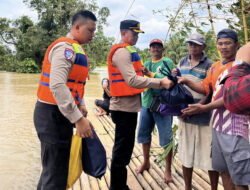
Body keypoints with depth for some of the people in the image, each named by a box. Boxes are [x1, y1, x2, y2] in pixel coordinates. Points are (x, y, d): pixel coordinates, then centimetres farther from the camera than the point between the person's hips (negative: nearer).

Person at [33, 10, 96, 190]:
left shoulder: (76, 49, 17)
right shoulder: (65, 47, -15)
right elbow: (57, 86, -27)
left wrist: (81, 106, 8)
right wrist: (78, 118, -26)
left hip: (61, 114, 10)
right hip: (53, 114, -10)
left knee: (53, 168, 20)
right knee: (56, 173, -2)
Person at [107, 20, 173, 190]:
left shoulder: (128, 51, 17)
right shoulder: (122, 52, -15)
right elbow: (132, 81, -24)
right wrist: (160, 83, -23)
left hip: (129, 106, 10)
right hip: (124, 107, -10)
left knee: (124, 148, 18)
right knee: (122, 150, -1)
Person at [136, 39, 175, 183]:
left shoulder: (168, 62, -1)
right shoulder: (146, 64, 15)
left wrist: (151, 74, -18)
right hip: (146, 103, 6)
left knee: (166, 137, -1)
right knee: (144, 133, 14)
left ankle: (168, 170, 11)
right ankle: (146, 162, 34)